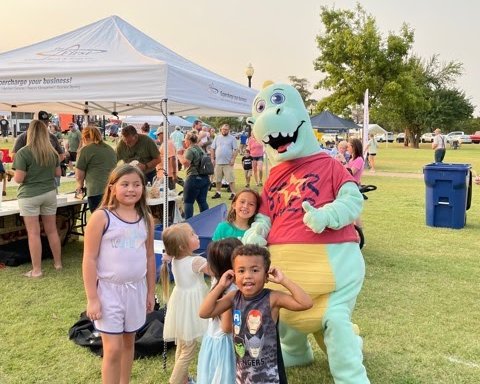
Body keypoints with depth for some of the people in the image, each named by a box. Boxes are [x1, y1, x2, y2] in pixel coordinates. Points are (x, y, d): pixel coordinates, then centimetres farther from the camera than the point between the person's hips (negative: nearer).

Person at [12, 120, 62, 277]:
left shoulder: (23, 152, -14)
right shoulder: (52, 152, 1)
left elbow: (18, 179, -15)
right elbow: (58, 173, 11)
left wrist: (15, 175, 7)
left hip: (29, 195, -4)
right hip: (50, 193, 5)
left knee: (33, 233, 1)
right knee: (52, 230, 14)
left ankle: (36, 270, 7)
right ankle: (58, 263, 24)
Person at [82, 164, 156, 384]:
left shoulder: (146, 218, 1)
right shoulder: (101, 217, -13)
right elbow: (89, 259, -11)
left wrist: (151, 291, 12)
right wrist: (92, 298, -12)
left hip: (136, 289, 4)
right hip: (109, 290, -4)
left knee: (129, 342, 18)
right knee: (113, 349, 0)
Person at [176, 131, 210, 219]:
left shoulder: (190, 150, -10)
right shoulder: (200, 149, 17)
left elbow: (185, 163, -21)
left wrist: (179, 155, -6)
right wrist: (184, 153, 22)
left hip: (194, 178, -8)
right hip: (205, 178, 8)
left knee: (188, 202, 0)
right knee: (202, 201, 11)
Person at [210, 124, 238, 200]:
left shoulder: (232, 138, 2)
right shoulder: (217, 138, 11)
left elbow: (235, 150, -3)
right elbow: (212, 149, 11)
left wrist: (233, 159, -12)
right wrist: (212, 158, 2)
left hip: (228, 163, -4)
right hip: (218, 162, 4)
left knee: (230, 179, -6)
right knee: (217, 179, 10)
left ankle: (233, 193, -3)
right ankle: (217, 193, 21)